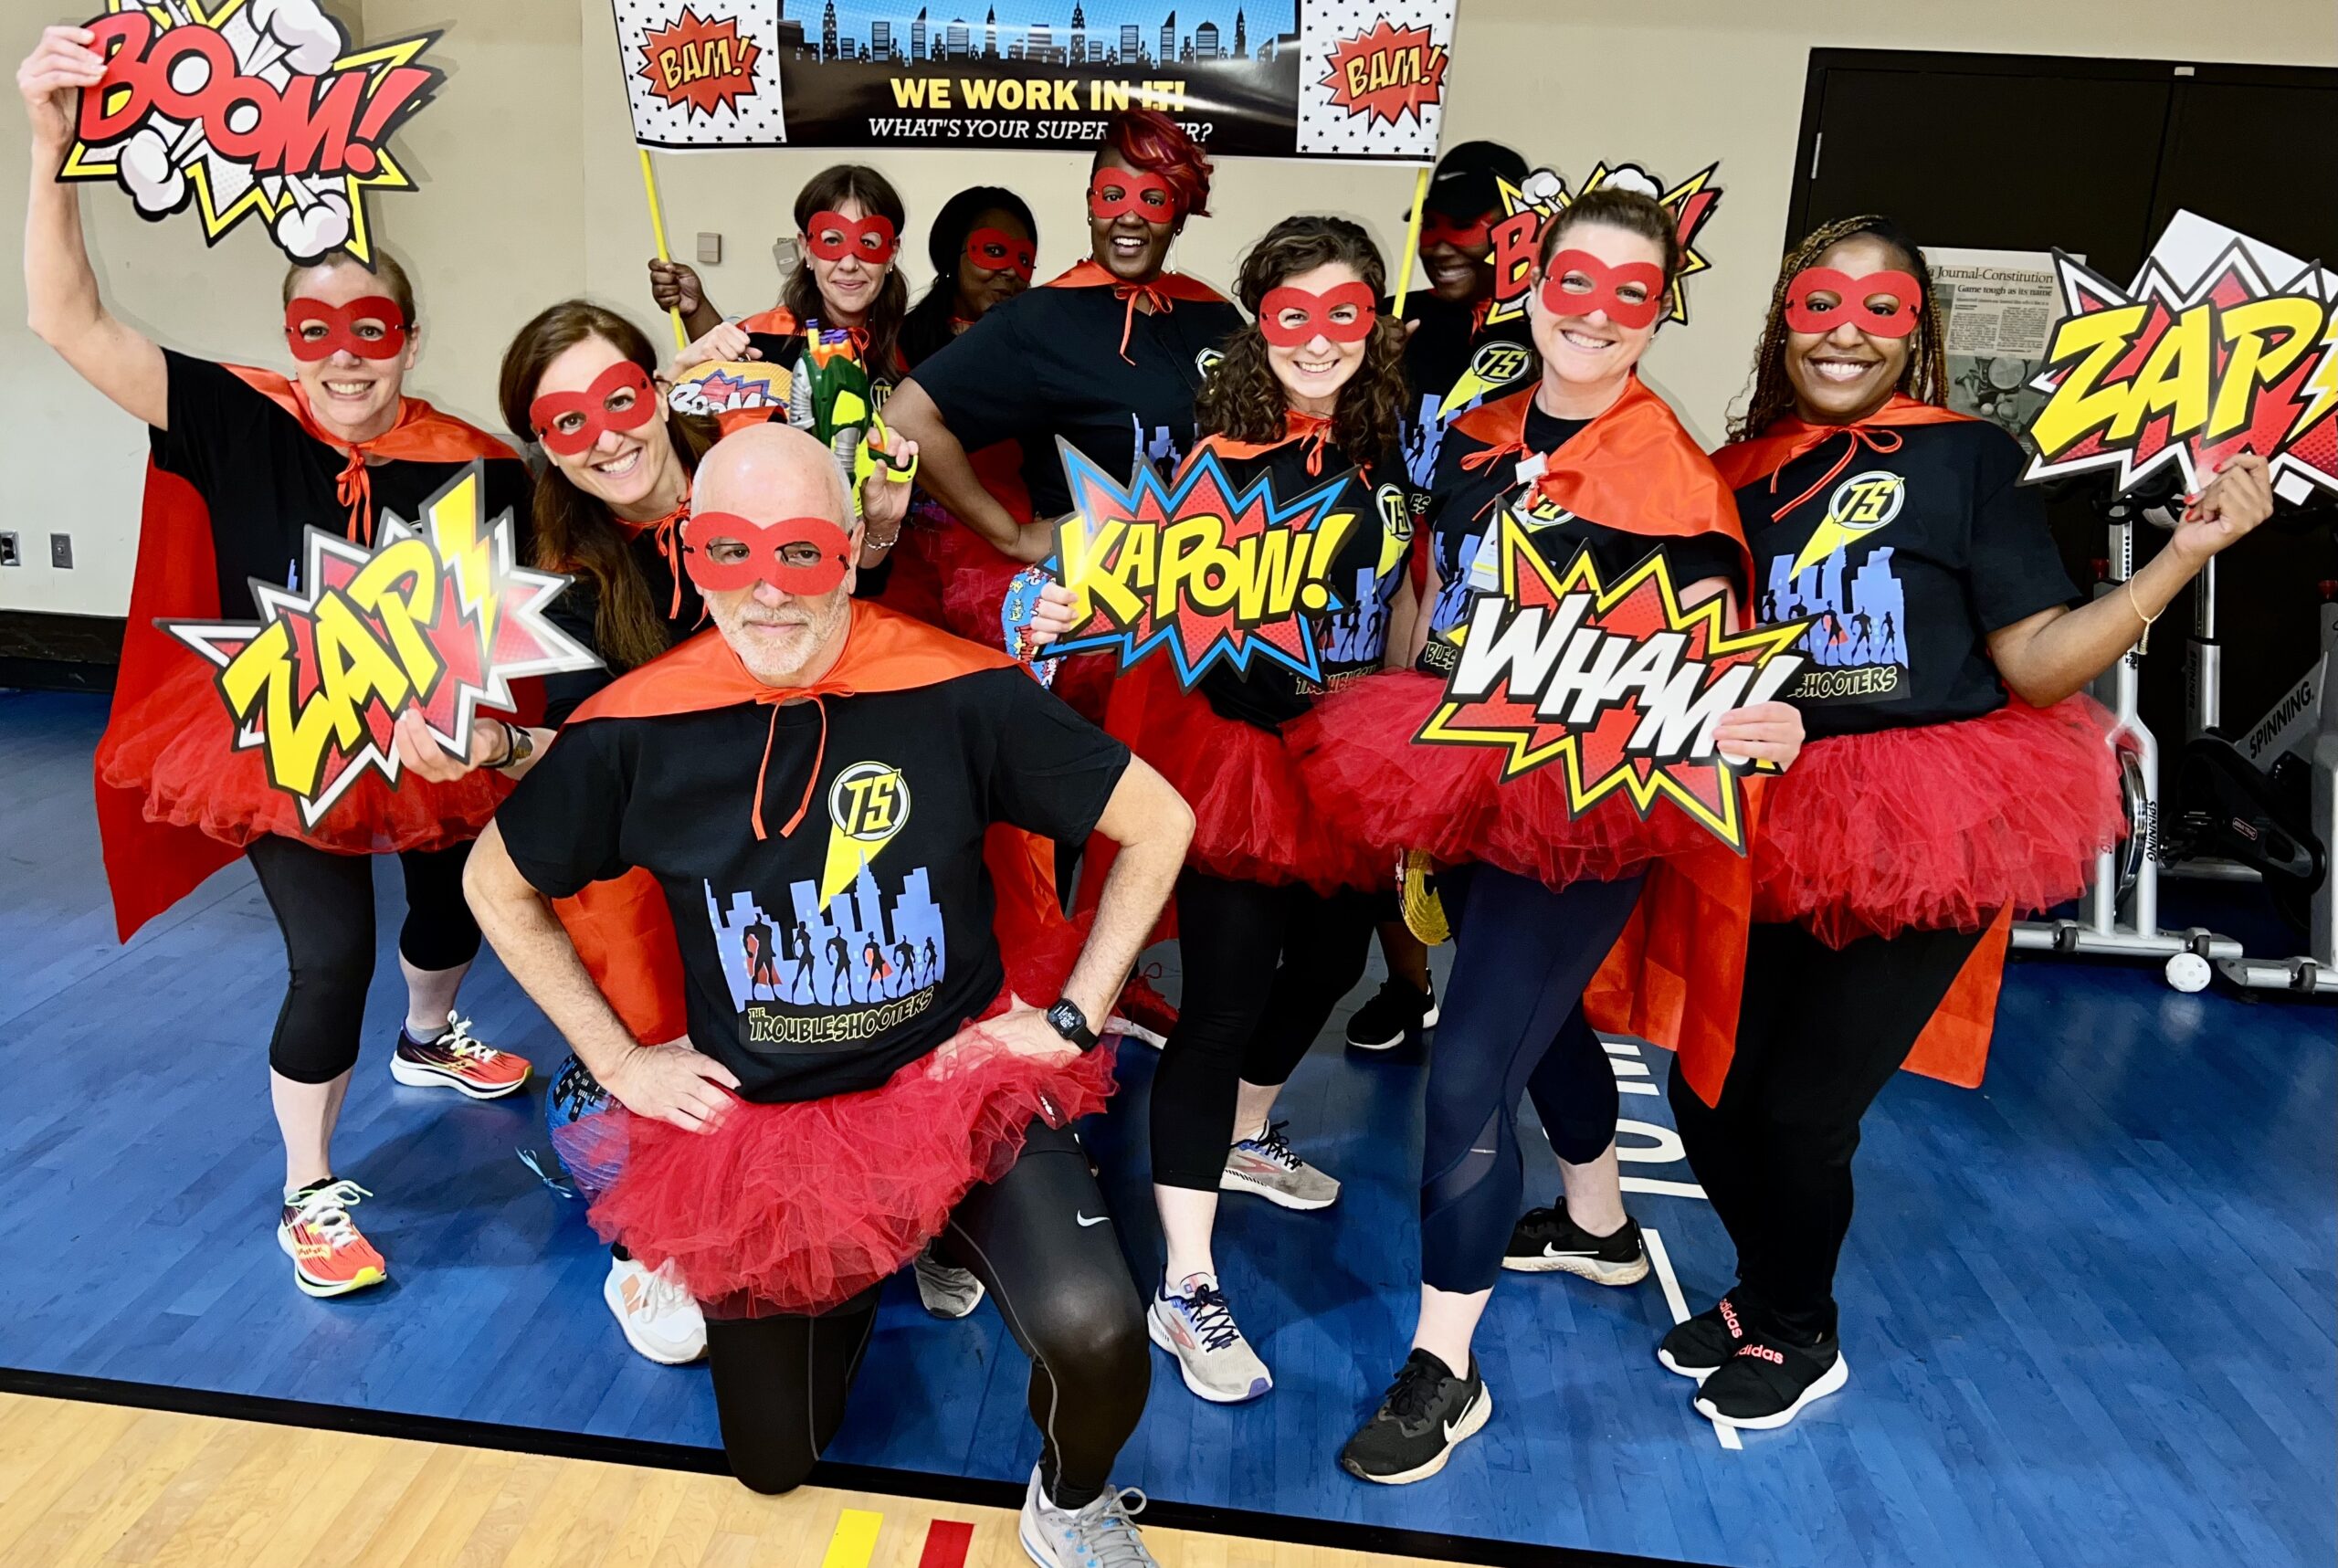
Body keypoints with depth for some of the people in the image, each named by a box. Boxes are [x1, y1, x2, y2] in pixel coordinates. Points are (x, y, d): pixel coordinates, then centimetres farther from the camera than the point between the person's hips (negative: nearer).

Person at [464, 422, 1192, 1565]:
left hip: (960, 1086, -2)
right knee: (772, 1463, 19)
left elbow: (1158, 821, -9)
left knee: (1094, 1334, -28)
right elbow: (497, 885, 5)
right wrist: (617, 1060, 1)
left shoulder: (958, 693, -19)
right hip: (757, 1122, 3)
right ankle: (857, 1281, 50)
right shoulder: (634, 732, -13)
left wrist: (1073, 1017, -10)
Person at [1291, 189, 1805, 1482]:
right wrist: (1406, 768, 12)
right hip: (1466, 776, 7)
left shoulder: (1666, 466, -11)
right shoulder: (1478, 437, 5)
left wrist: (1746, 718, -38)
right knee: (1539, 1015, 25)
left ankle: (1444, 1370, 8)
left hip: (1586, 802, -7)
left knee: (1467, 1074, -9)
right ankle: (1599, 1221, 51)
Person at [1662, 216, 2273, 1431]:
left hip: (1931, 840, -4)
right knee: (1707, 1094, 7)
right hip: (1778, 833, 5)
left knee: (1801, 1110, 0)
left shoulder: (1969, 456, -3)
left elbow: (2038, 662, -9)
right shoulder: (1741, 476, 8)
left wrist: (2187, 551, -17)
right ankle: (1766, 1295, 37)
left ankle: (1799, 1341, 29)